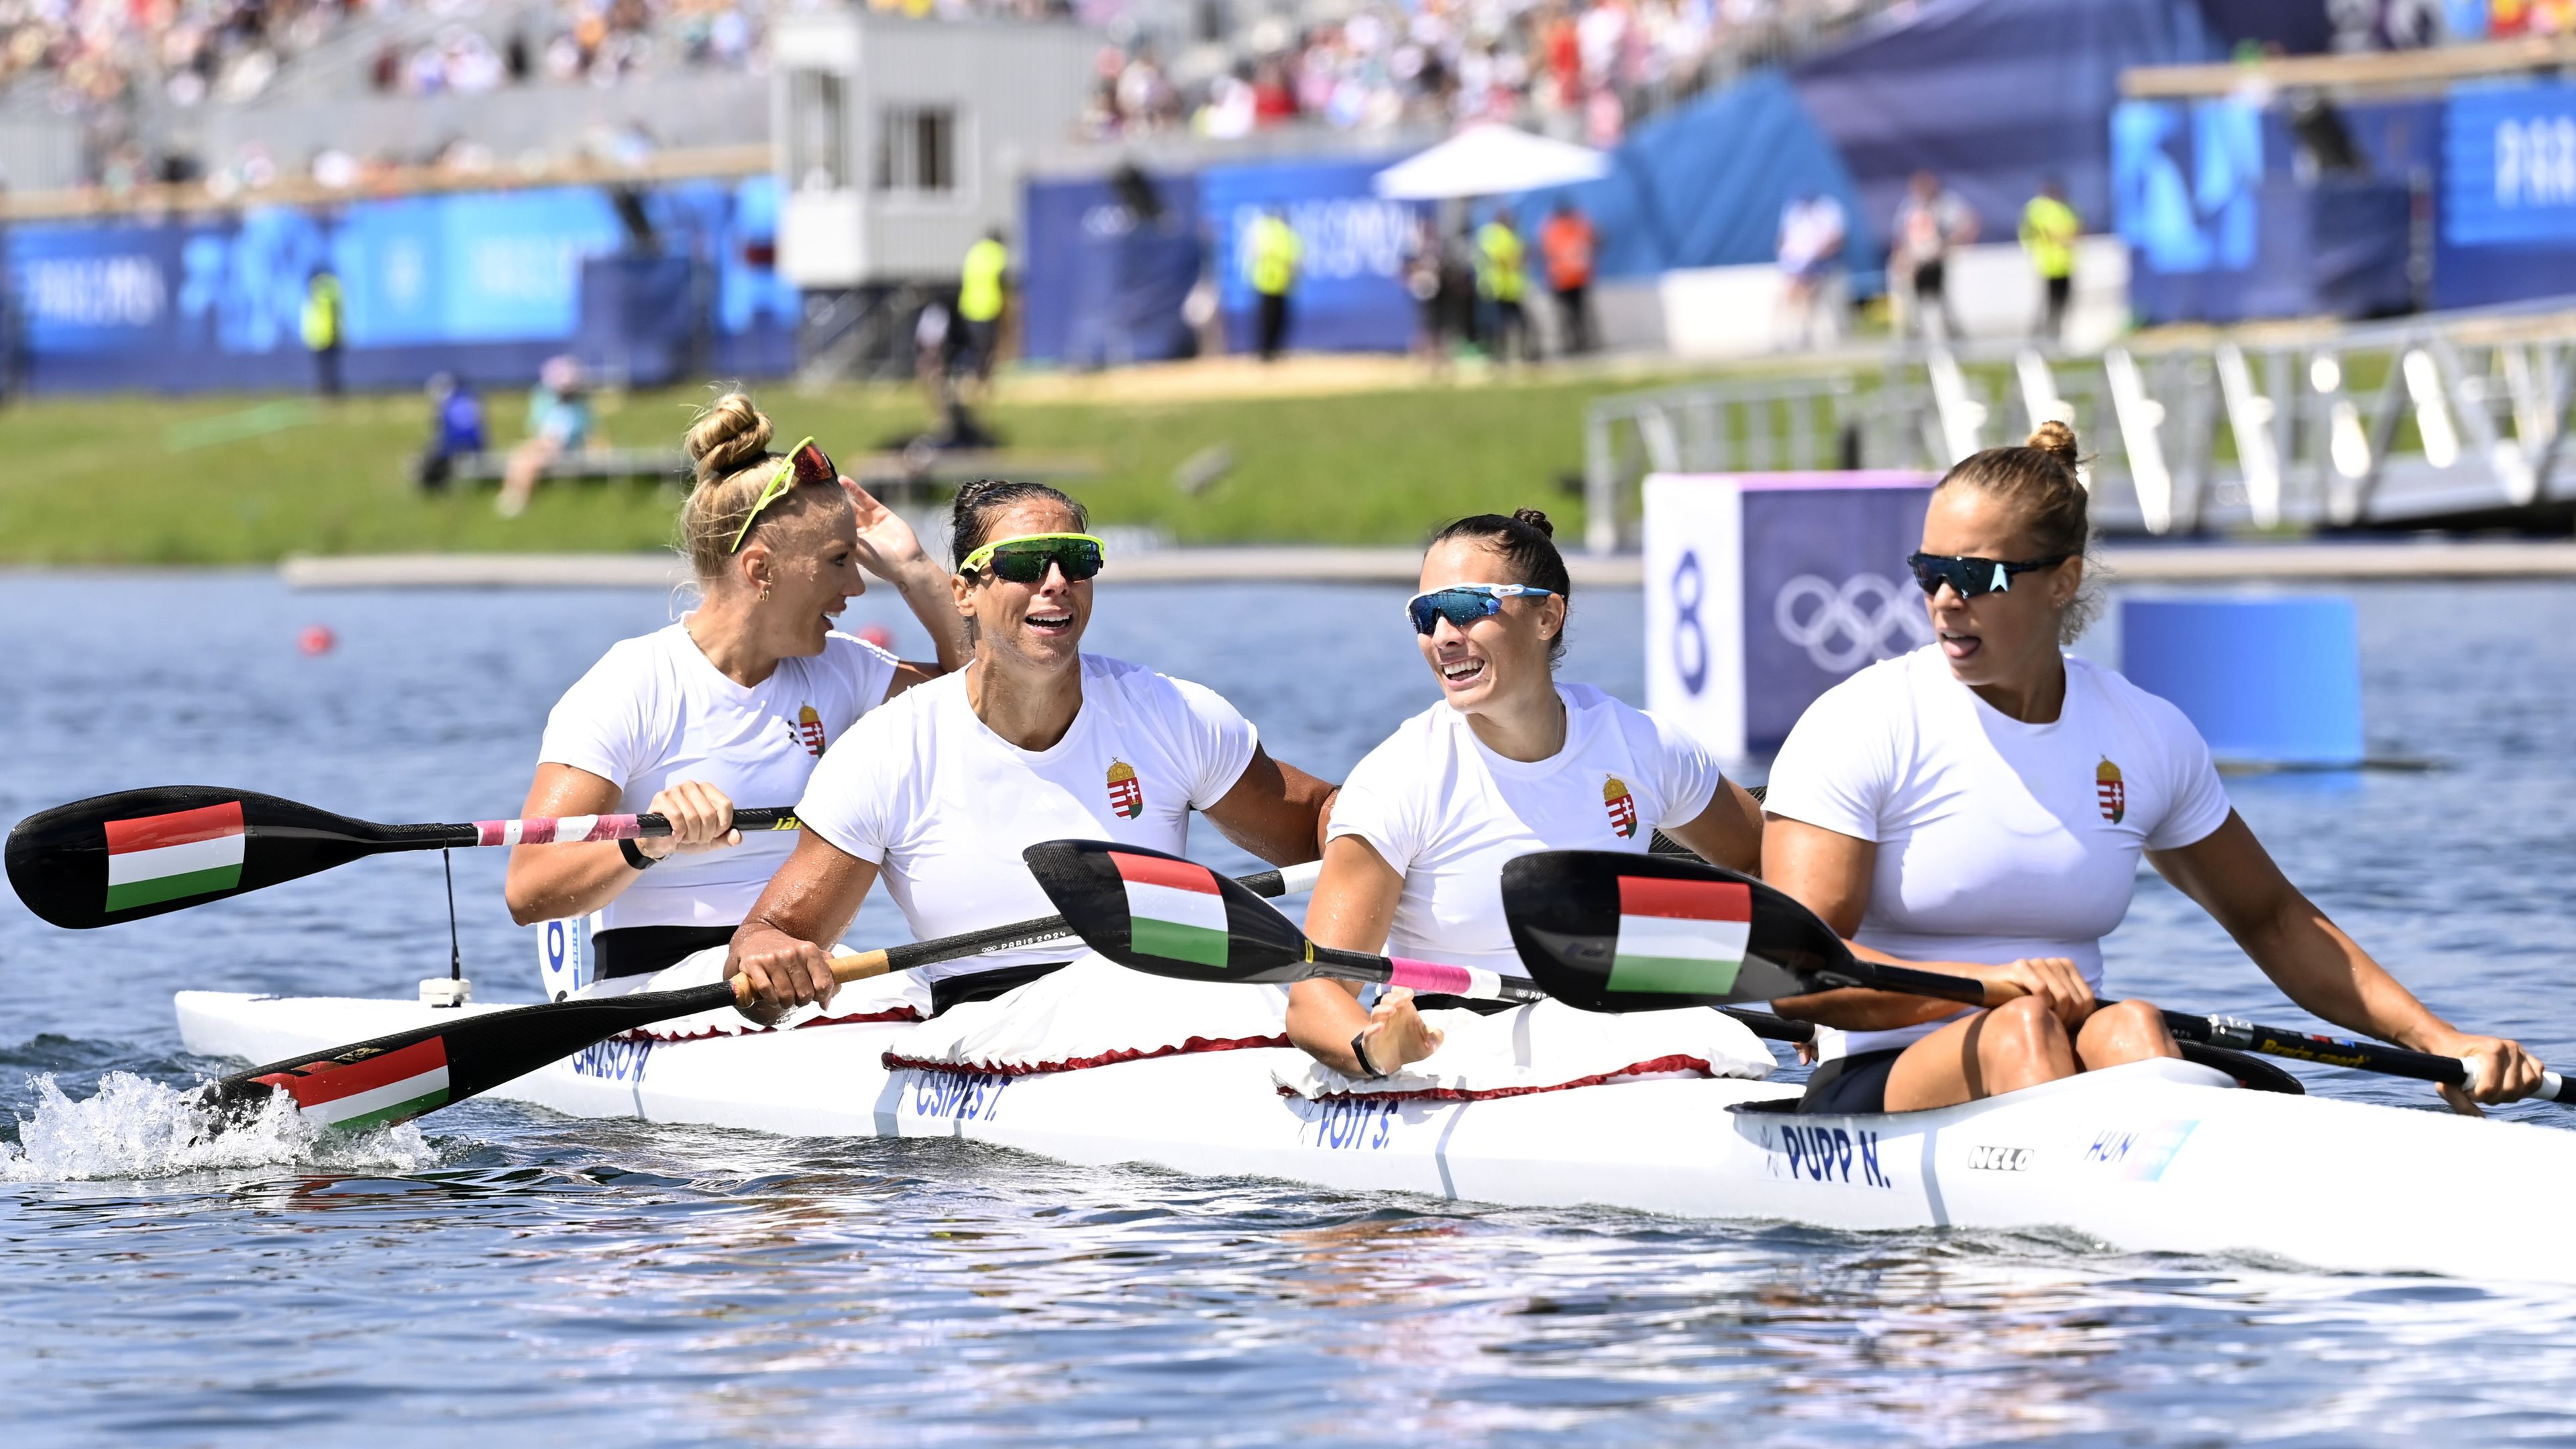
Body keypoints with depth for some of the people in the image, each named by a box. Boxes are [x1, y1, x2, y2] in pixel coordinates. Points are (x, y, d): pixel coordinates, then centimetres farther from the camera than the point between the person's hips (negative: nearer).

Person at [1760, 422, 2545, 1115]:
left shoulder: (2148, 736, 9)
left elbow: (2270, 919, 21)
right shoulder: (1858, 727, -4)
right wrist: (1992, 984, -28)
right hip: (1877, 1094, -3)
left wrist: (2438, 1040, 10)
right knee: (2020, 1029, -33)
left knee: (2128, 1029, -29)